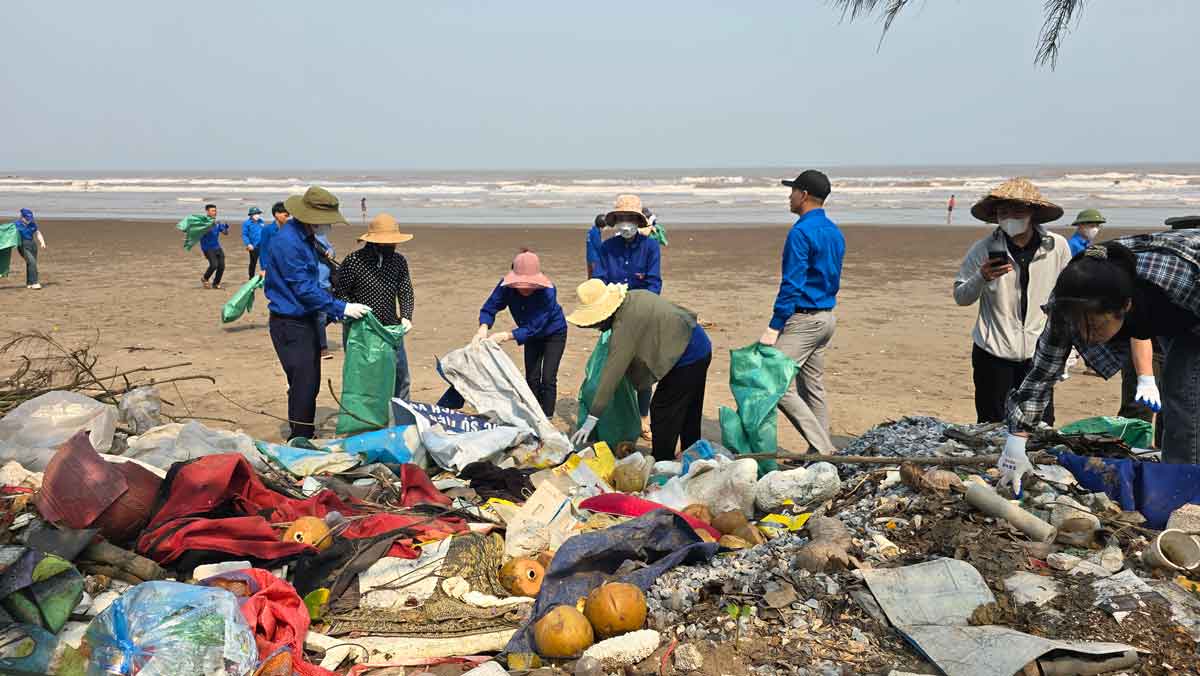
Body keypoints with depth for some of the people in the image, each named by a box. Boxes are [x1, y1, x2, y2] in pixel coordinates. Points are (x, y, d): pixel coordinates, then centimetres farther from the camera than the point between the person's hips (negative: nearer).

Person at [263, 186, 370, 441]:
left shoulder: (306, 237, 10)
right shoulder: (287, 241, -21)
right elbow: (304, 288, -22)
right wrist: (341, 308, -21)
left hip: (307, 320, 10)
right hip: (289, 323, -10)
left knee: (311, 383, 15)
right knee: (302, 384, -7)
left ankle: (306, 437, 27)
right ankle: (299, 440, 3)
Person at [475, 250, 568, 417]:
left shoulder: (547, 292, -39)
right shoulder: (507, 286, -27)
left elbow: (533, 327, -39)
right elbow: (490, 307, -24)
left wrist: (507, 336, -50)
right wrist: (483, 327, -44)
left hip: (554, 334, -4)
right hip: (532, 336, 4)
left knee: (548, 379, -10)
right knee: (531, 378, 5)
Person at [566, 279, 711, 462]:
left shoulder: (625, 324, -23)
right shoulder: (635, 296, 2)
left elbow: (612, 372, -24)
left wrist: (591, 419, -22)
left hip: (687, 358, -10)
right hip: (701, 347, 10)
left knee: (662, 411, 0)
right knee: (689, 414, 21)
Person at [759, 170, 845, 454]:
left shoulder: (801, 232, -15)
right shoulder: (834, 232, 14)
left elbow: (792, 284, -20)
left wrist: (773, 328, -19)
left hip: (803, 319, -10)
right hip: (827, 318, 10)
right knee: (813, 389, 14)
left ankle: (822, 449, -11)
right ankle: (821, 452, 18)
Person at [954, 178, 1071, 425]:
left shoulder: (1057, 247, 0)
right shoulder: (983, 250, -5)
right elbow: (960, 298, 1)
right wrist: (982, 278, -19)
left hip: (1040, 354, 1)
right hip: (993, 354, -1)